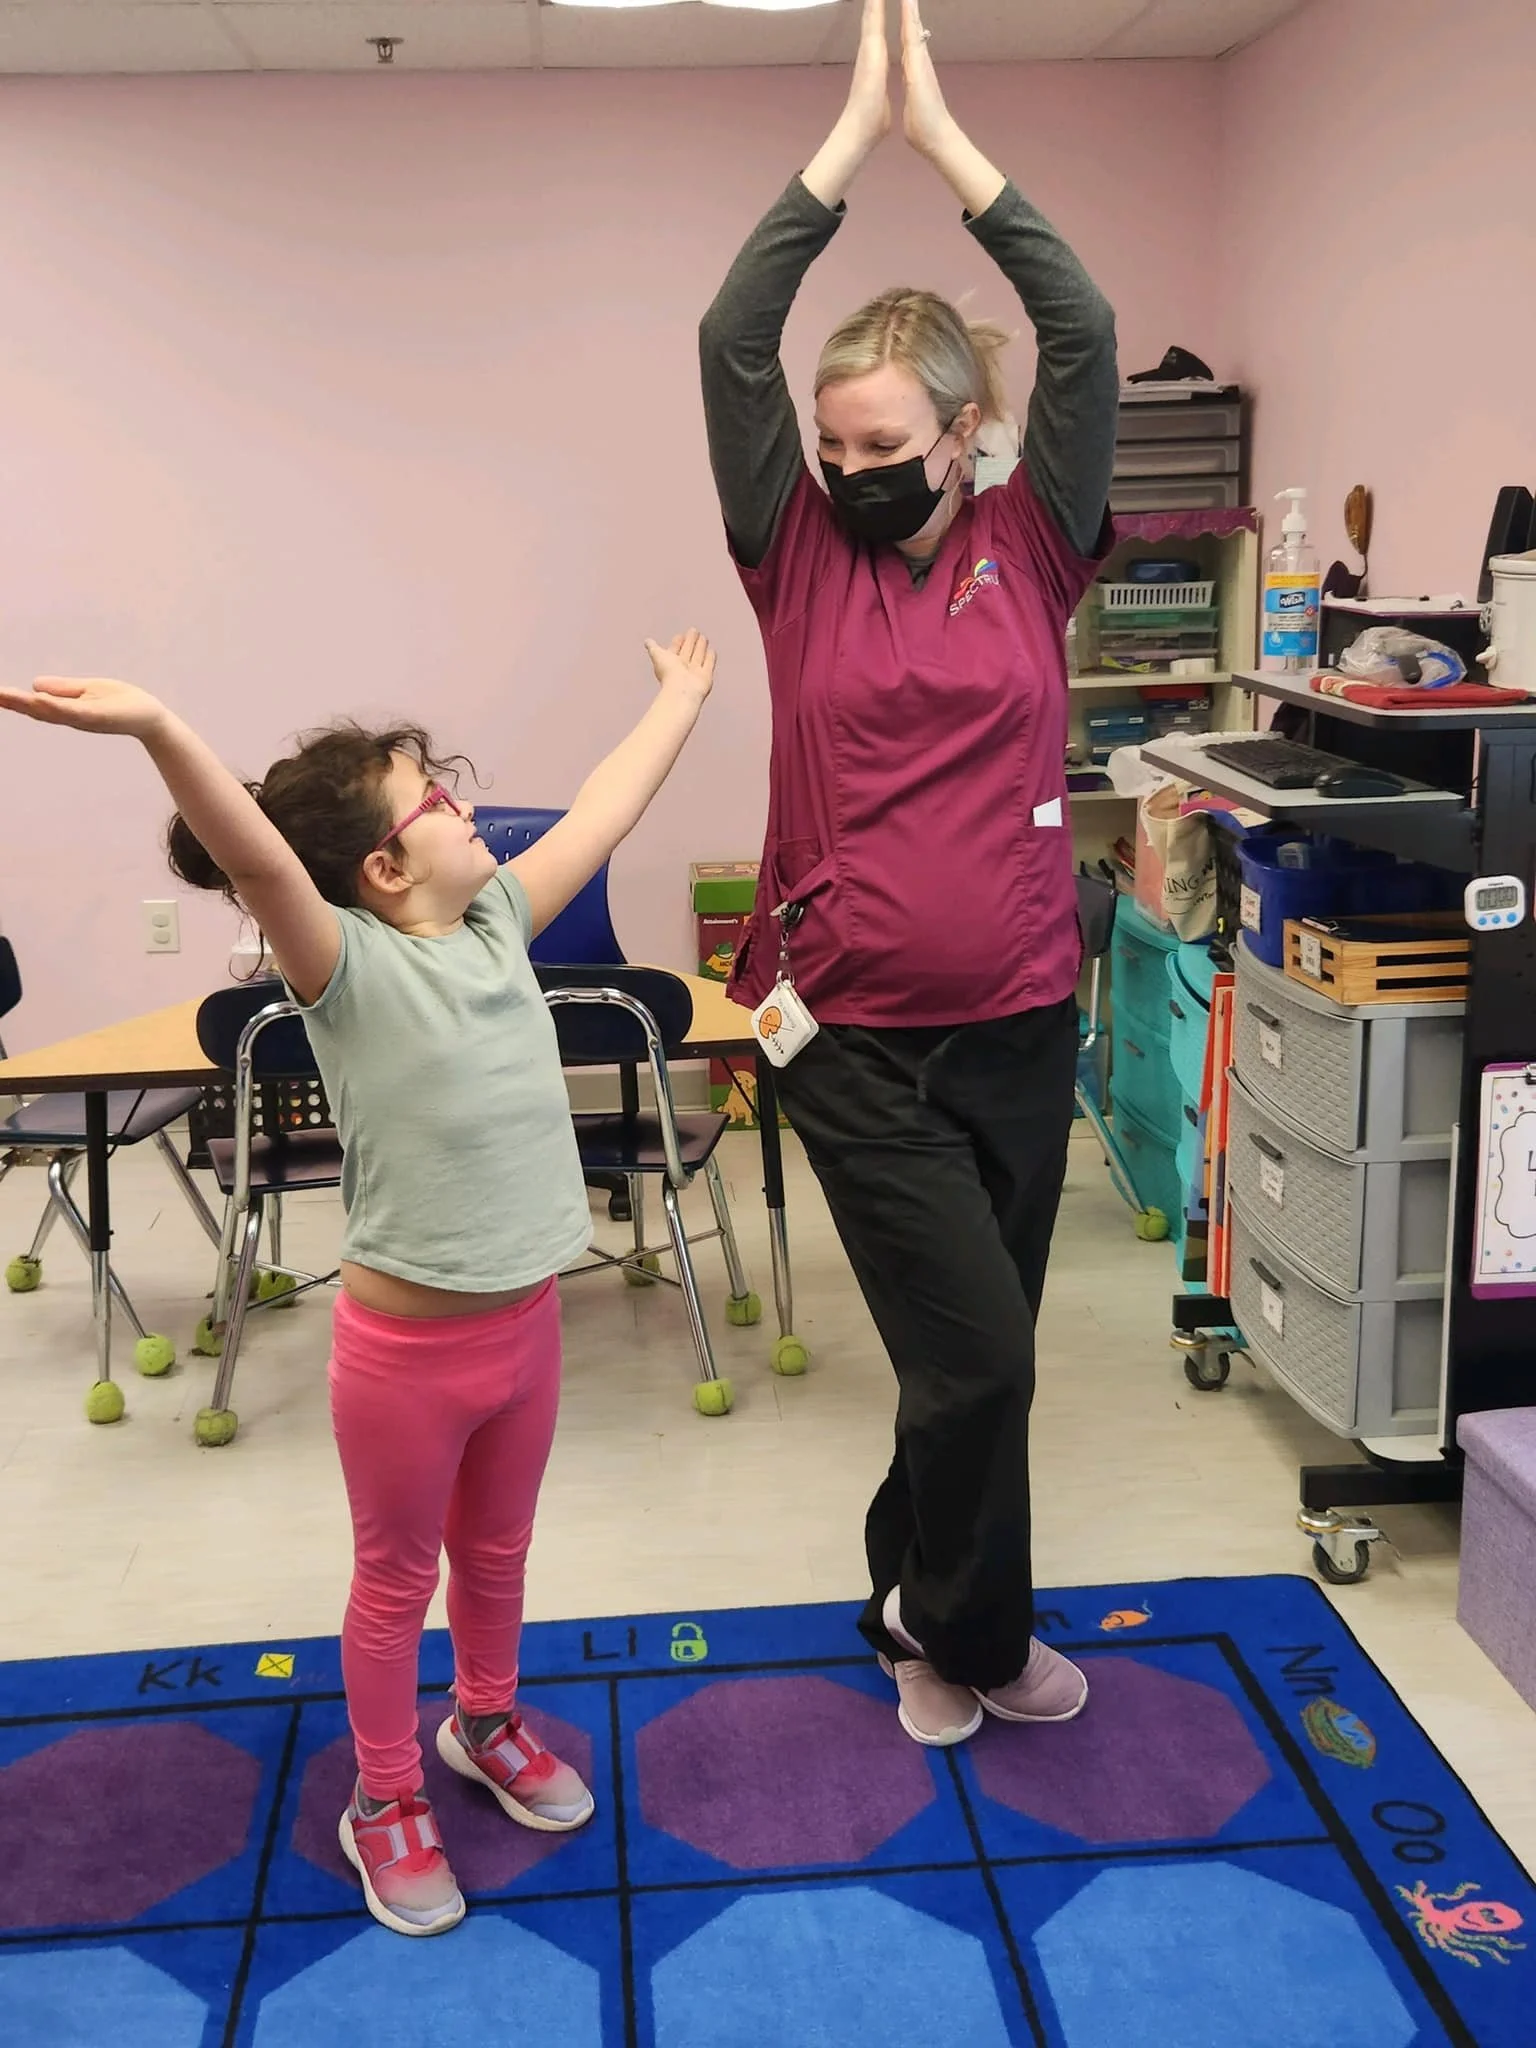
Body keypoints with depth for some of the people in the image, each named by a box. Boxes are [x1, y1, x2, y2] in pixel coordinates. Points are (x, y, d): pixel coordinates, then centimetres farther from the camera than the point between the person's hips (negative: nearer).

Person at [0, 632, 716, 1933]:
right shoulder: (350, 966, -19)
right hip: (410, 1341, -6)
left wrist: (683, 696, 19)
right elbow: (258, 860, -38)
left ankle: (487, 1722, 50)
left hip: (525, 1319, 6)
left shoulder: (497, 924, -1)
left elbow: (605, 809, 9)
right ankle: (386, 1804, 36)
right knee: (398, 1580, 15)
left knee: (496, 1555, 25)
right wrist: (158, 730, -55)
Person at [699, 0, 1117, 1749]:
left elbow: (1082, 334, -6)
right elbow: (731, 339, -7)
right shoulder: (797, 554, 1)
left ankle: (914, 1599, 38)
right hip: (855, 1039, -2)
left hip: (1020, 1026, 3)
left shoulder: (1031, 545, 3)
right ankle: (970, 1632, 23)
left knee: (973, 1356, 14)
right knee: (979, 1352, -3)